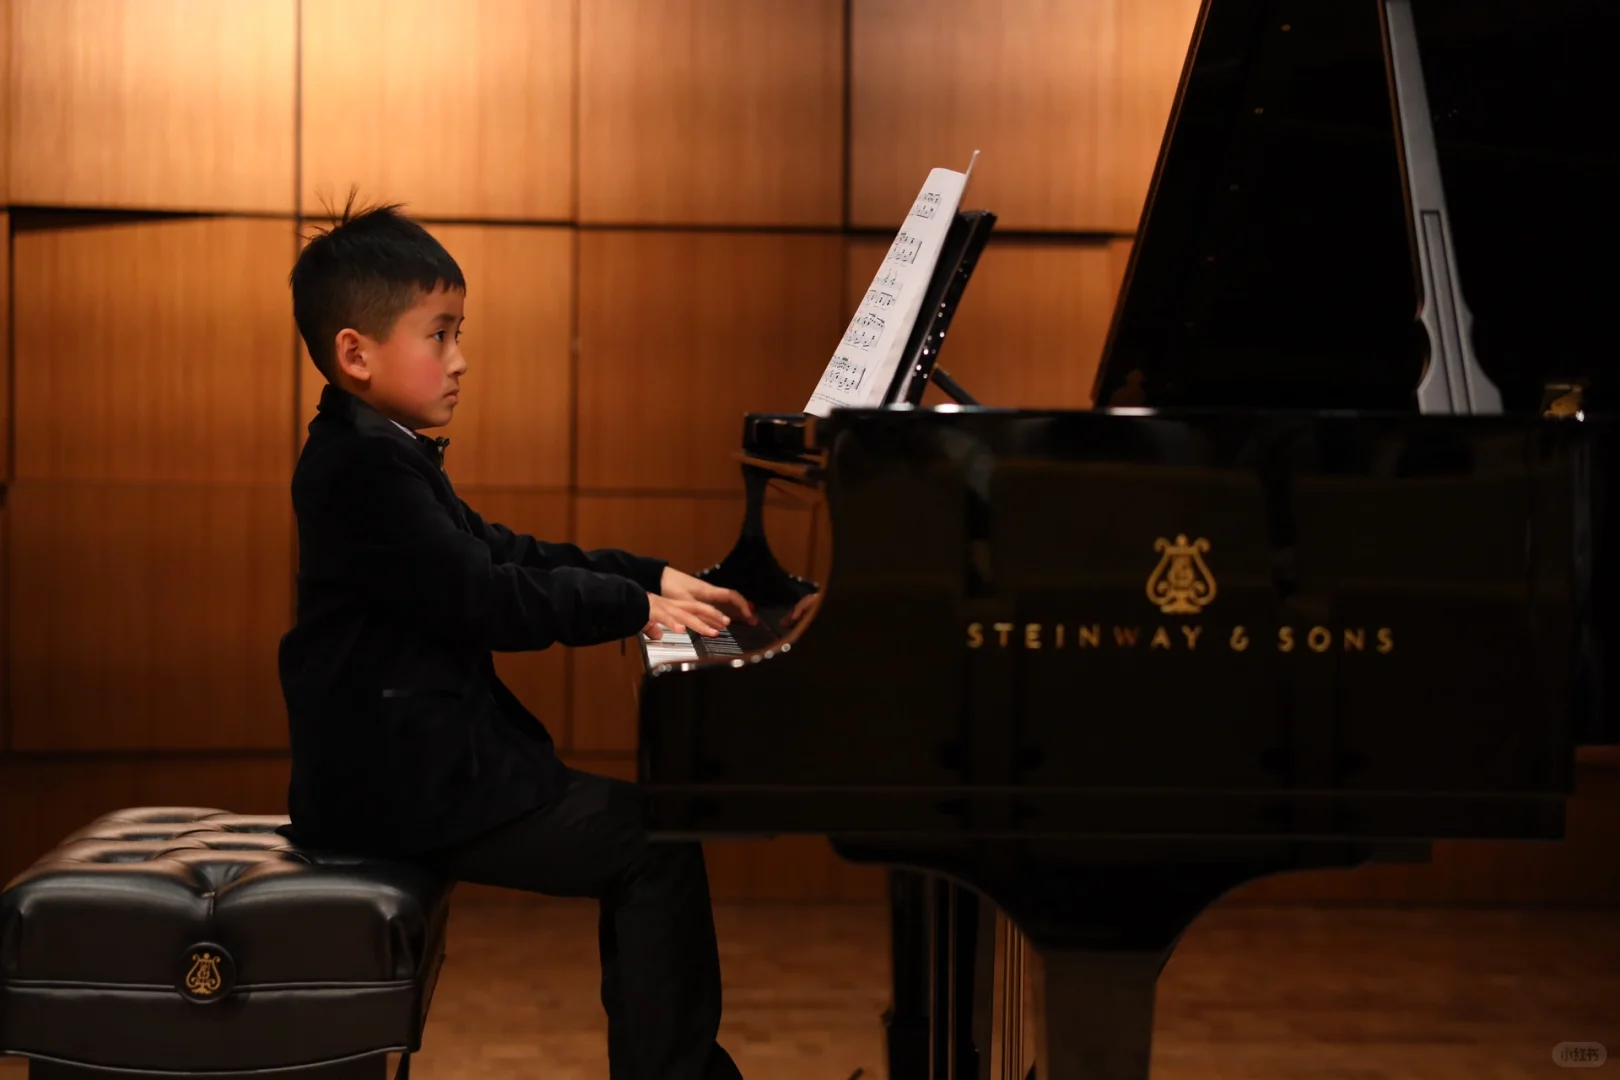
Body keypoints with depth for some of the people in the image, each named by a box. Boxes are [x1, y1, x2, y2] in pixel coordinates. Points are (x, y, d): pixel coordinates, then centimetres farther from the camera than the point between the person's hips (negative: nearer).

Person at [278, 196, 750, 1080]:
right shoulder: (365, 465, -17)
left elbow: (505, 554, 20)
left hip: (426, 762, 11)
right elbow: (487, 601, -22)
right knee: (658, 847, -12)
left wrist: (656, 577, 13)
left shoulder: (384, 454, 18)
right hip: (404, 785, -11)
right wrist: (634, 606, -12)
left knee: (643, 834, 14)